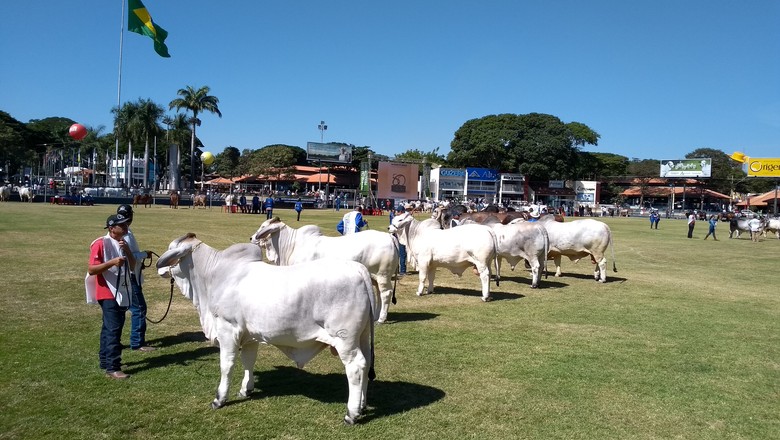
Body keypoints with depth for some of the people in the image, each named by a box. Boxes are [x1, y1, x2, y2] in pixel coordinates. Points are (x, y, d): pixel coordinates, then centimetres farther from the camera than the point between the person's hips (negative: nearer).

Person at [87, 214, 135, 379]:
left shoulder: (123, 243, 13)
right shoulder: (101, 243, -13)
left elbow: (133, 265, 8)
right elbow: (91, 269, -17)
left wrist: (127, 250, -8)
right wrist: (112, 262, -28)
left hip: (122, 294, 9)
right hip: (108, 294, -9)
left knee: (110, 328, 17)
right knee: (113, 329, -12)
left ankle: (105, 361, 27)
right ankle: (112, 368, -11)